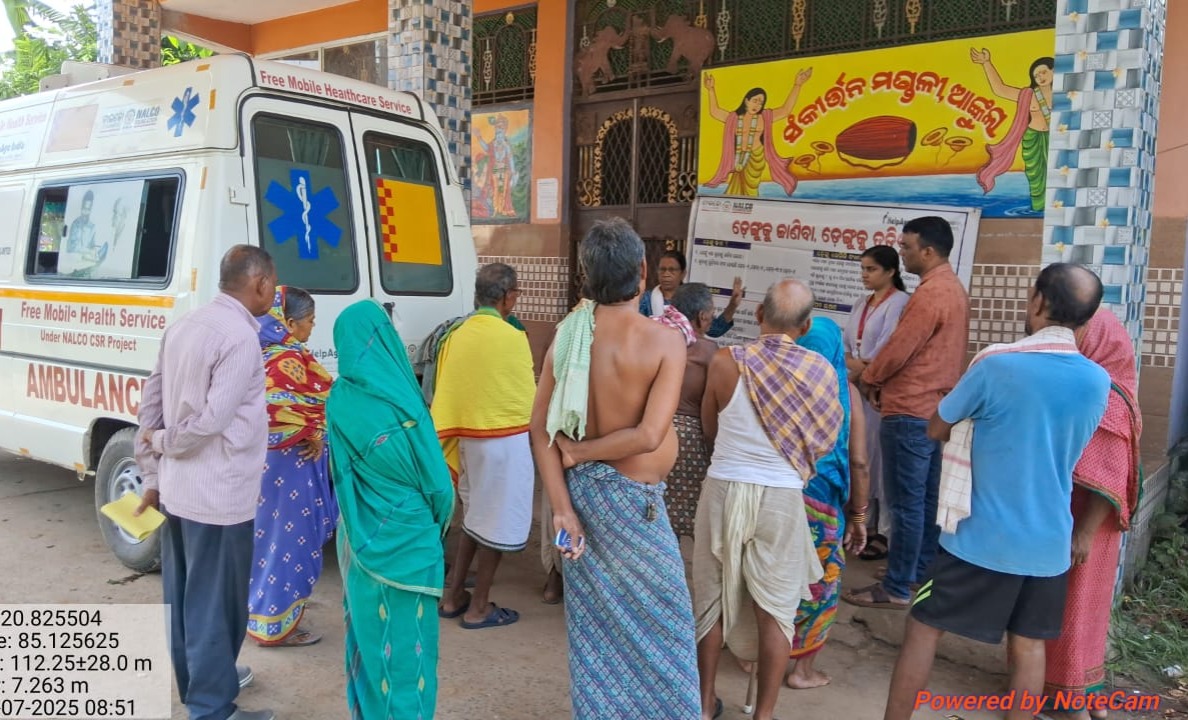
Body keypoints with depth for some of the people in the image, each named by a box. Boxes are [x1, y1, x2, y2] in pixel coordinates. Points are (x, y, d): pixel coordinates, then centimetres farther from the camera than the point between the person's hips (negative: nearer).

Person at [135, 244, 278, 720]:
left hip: (176, 490, 9)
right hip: (218, 496, -9)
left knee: (182, 595, 21)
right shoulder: (240, 337, -19)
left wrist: (152, 475, 14)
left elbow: (151, 404, 11)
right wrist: (162, 443, -3)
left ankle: (193, 682, 40)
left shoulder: (186, 325, 8)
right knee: (215, 603, 4)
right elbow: (210, 421, -23)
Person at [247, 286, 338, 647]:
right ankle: (276, 624, 12)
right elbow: (273, 407, -35)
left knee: (279, 537, 20)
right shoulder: (287, 360, -21)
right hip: (294, 464, -11)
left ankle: (268, 611, 34)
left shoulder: (278, 355, 9)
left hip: (285, 461, 11)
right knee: (291, 540, 1)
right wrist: (308, 435, -23)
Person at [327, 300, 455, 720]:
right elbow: (436, 480, -14)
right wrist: (438, 521, 5)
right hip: (406, 538, -6)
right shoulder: (401, 402, -21)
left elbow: (338, 471, 4)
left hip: (359, 538, 6)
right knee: (405, 639, 8)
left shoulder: (339, 401, -5)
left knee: (368, 630, 19)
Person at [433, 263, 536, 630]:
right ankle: (479, 607, 15)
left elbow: (444, 393, 6)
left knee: (476, 517, 22)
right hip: (504, 440, -7)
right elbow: (527, 397, -6)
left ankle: (453, 596, 27)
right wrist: (528, 423, 14)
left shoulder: (456, 335, 2)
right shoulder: (511, 337, -15)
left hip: (468, 437, 7)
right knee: (496, 523, 6)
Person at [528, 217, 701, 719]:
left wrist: (561, 507, -5)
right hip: (632, 500, -5)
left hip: (582, 490, 5)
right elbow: (648, 436, -24)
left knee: (594, 624, 21)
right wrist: (577, 451, -12)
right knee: (657, 627, 13)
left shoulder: (569, 334, -3)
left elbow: (541, 427, -5)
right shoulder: (665, 341, -16)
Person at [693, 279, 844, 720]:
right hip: (781, 497, 0)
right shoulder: (822, 371, -8)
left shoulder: (726, 362, -9)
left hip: (724, 489, 1)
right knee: (775, 609, 12)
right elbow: (822, 443, 4)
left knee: (713, 598, 15)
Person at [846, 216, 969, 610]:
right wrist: (882, 379, 10)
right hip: (938, 407, 10)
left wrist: (869, 379, 1)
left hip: (910, 411, -10)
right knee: (929, 500, 15)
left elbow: (898, 348, -17)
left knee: (906, 503, -4)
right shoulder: (954, 288, 13)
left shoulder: (930, 293, -18)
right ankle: (922, 573, 26)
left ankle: (896, 588, 4)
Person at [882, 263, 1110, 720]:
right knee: (1029, 645, 16)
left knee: (924, 628, 8)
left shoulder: (997, 365, -16)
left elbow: (936, 430, -2)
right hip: (1049, 541, 5)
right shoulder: (1098, 382, 1)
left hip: (982, 537, -4)